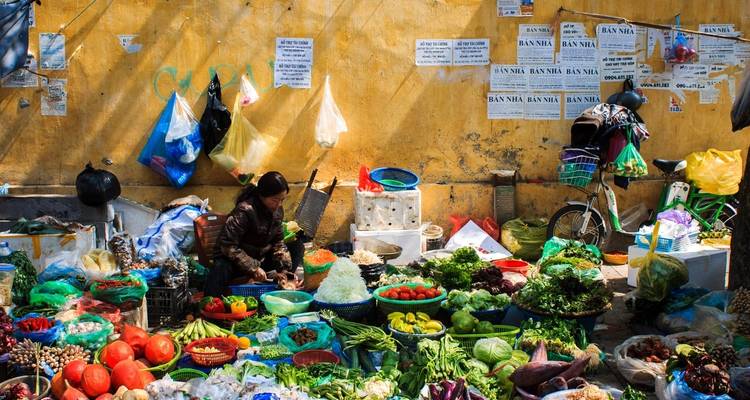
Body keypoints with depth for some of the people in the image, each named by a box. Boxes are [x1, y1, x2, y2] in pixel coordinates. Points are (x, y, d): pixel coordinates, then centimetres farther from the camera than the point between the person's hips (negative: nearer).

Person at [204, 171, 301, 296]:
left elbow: (278, 242, 5)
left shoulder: (277, 211, -3)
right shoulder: (245, 211, -24)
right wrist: (253, 269, -26)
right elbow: (228, 246, -25)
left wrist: (285, 270, -10)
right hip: (233, 260, -6)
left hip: (261, 259, 6)